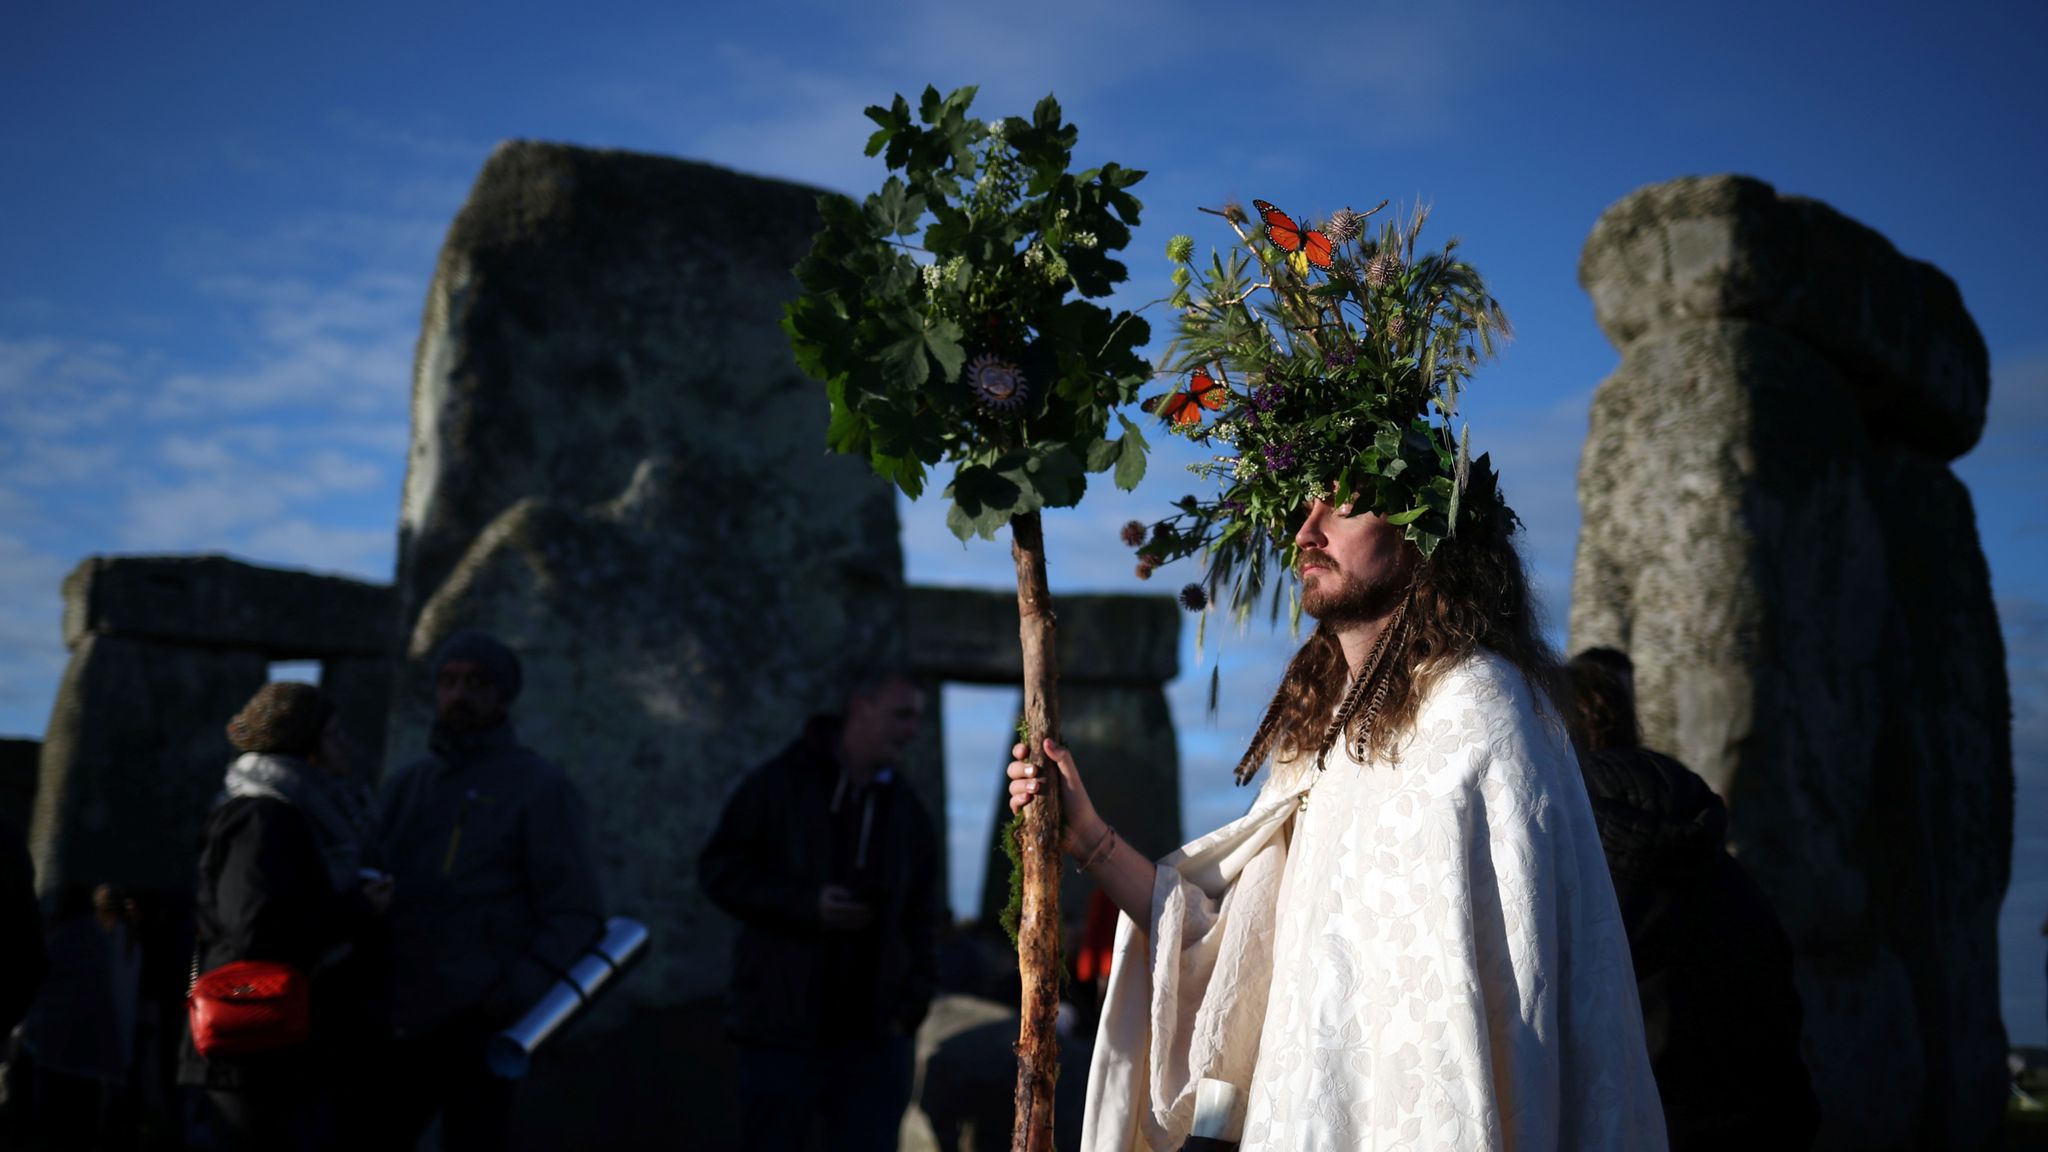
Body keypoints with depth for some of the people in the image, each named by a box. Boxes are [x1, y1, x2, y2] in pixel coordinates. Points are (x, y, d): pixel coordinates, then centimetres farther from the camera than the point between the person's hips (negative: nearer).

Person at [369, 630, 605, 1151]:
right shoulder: (404, 785, 15)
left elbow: (576, 914, -8)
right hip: (397, 1021, 5)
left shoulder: (541, 786, -2)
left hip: (476, 1024, -5)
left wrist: (519, 991, -22)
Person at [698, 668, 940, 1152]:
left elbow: (921, 917, 15)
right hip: (782, 1030, -3)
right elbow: (719, 869, -4)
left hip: (875, 1038, 3)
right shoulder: (779, 785, -2)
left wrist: (911, 1003, 2)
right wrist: (805, 904, -16)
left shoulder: (908, 811, 10)